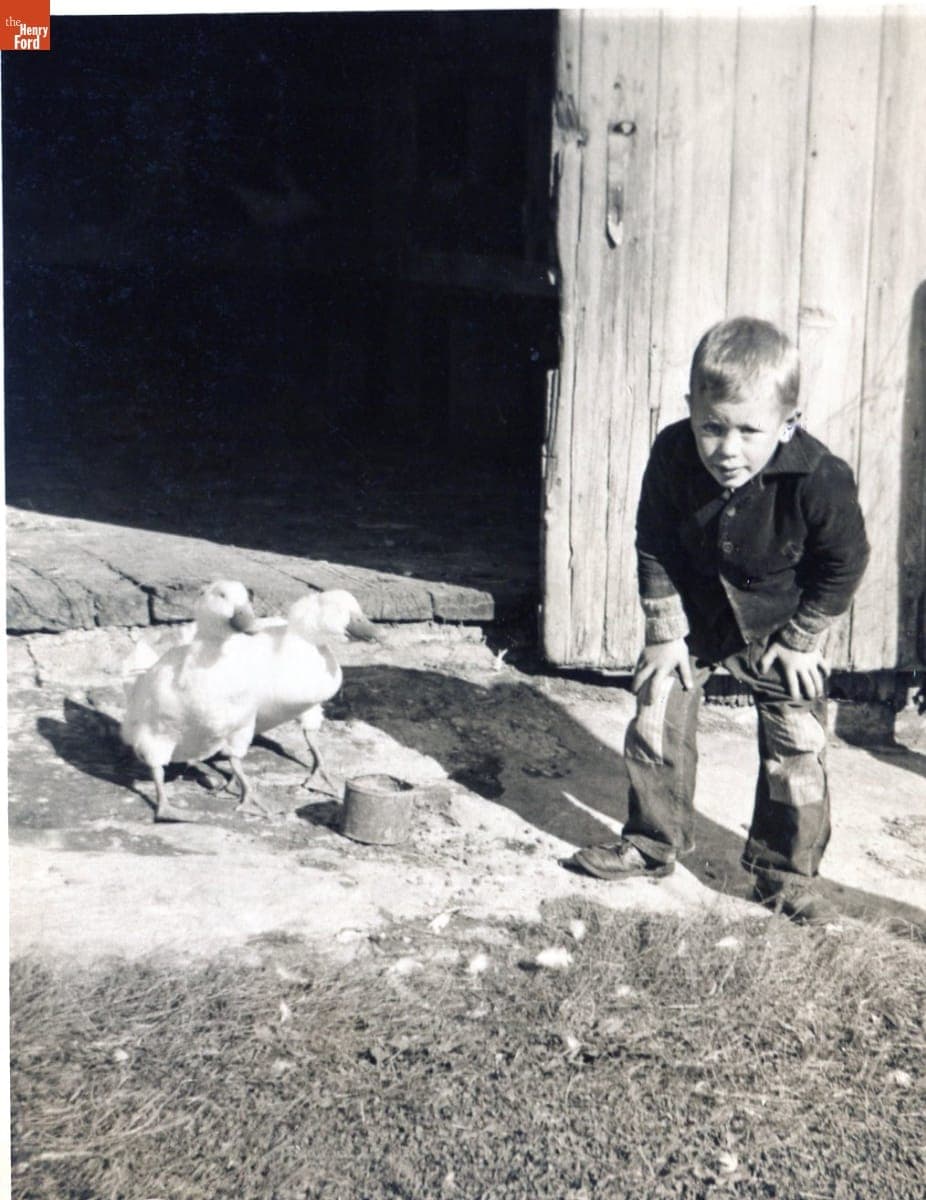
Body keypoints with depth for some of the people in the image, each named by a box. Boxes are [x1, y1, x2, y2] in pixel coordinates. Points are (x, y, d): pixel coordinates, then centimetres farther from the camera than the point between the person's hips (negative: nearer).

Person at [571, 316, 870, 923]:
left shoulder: (821, 479, -32)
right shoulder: (672, 456, -25)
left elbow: (844, 564, -15)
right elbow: (654, 547, -11)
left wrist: (799, 640, -10)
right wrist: (667, 633, -9)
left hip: (782, 624, -2)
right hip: (693, 614, 2)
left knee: (797, 751, 0)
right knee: (656, 725, 4)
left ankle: (787, 874, 17)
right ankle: (652, 844, 23)